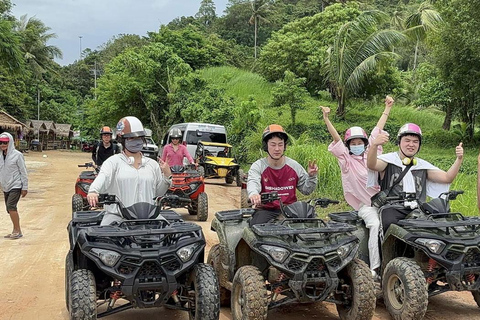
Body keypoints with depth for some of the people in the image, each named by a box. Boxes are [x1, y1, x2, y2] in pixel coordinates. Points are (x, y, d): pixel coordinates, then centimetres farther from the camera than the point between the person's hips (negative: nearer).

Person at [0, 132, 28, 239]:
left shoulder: (17, 155, -9)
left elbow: (23, 172, -8)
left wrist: (25, 187, -9)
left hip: (16, 186, -7)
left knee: (11, 206, -18)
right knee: (10, 209, 9)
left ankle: (17, 230, -10)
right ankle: (16, 231, 18)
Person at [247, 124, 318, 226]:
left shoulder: (294, 166, 4)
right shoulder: (258, 166, -4)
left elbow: (306, 190, 12)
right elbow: (253, 182, -26)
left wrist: (311, 176, -9)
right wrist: (253, 194, -51)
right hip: (266, 210, -2)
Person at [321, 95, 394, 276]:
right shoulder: (346, 159, 3)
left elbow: (378, 130, 18)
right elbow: (336, 138, -8)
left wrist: (387, 109, 25)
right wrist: (326, 119, -19)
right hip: (364, 205, -5)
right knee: (375, 225, -27)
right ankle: (375, 267, -24)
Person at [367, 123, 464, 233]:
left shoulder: (423, 166, 22)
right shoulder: (389, 160, 7)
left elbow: (447, 178, 17)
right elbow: (371, 165, -14)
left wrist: (459, 159, 2)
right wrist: (374, 145, -33)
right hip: (393, 208, -4)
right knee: (390, 223, -36)